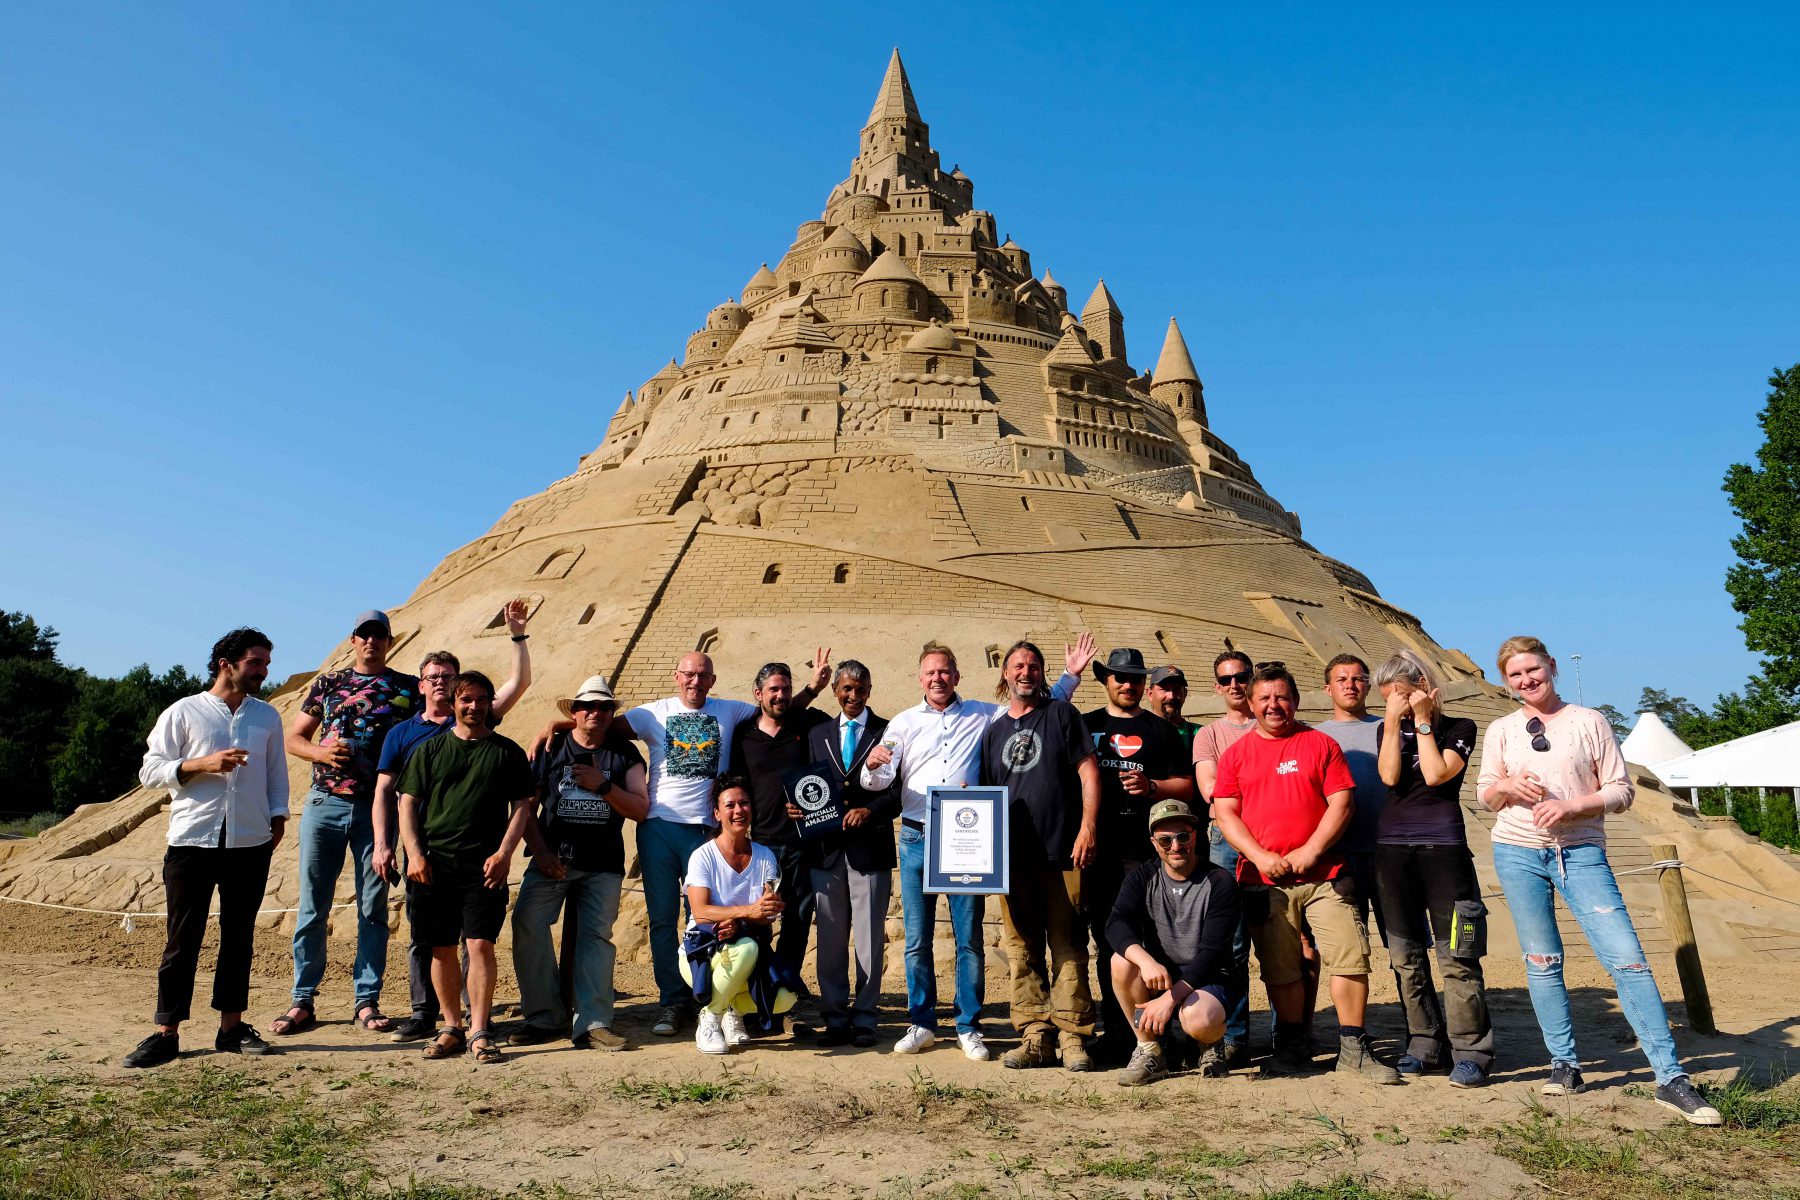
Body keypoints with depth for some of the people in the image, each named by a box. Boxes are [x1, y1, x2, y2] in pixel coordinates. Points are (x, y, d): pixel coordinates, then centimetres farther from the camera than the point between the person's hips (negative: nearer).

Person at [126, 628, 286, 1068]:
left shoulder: (267, 716, 12)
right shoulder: (183, 712, 2)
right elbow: (150, 770, -2)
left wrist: (278, 817, 5)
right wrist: (202, 764, -15)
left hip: (251, 843, 3)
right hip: (192, 840, -3)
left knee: (239, 934, 8)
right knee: (183, 938, 1)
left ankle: (231, 1025, 17)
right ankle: (167, 1032, 11)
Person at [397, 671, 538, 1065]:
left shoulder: (507, 752, 8)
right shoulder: (430, 750, 12)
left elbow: (521, 807, 6)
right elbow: (408, 803, 9)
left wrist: (504, 853, -7)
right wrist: (414, 853, -4)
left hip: (485, 866, -2)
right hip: (434, 862, 2)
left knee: (480, 944, -9)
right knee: (442, 949, 6)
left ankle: (479, 1032, -2)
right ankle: (451, 1028, 19)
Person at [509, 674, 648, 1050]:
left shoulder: (624, 754, 9)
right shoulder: (550, 748, 8)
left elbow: (640, 810, 2)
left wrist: (602, 786, -10)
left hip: (603, 866, 0)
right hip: (552, 860, 0)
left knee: (596, 936, -7)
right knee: (527, 923, -15)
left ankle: (592, 1023, -6)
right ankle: (545, 1017, -5)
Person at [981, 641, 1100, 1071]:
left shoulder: (1061, 714, 6)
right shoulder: (994, 731, 17)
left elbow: (1088, 771, -1)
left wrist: (1088, 827, -10)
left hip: (1063, 850, -4)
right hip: (1012, 856, 4)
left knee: (1068, 945, -2)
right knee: (1022, 947, 5)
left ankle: (1073, 1037, 4)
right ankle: (1035, 1036, 12)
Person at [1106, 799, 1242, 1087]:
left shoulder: (1219, 882, -12)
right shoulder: (1143, 878, -2)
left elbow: (1212, 952, -18)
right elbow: (1116, 923, -19)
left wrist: (1169, 998, -26)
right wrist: (1146, 961, -40)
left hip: (1206, 980, -3)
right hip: (1156, 977, 3)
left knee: (1197, 1020, -35)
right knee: (1122, 961, -27)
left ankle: (1212, 1041, 4)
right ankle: (1149, 1051, -10)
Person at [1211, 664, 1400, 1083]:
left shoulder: (1321, 745, 7)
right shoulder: (1236, 753, 8)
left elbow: (1341, 804, 0)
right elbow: (1225, 813, 3)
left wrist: (1308, 851, -11)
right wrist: (1260, 856, -10)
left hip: (1323, 875, 0)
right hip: (1264, 882, 1)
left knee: (1351, 957, -6)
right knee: (1279, 969, 6)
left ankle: (1353, 1050, 9)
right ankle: (1293, 1047, 23)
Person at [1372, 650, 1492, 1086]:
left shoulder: (1459, 728, 5)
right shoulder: (1387, 730, 13)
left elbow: (1436, 775, -11)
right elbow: (1390, 777, -4)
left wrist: (1423, 721, -5)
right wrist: (1394, 722, -5)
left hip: (1443, 845, -3)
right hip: (1391, 848, 4)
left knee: (1456, 955, -6)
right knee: (1406, 955, 6)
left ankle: (1471, 1051, 2)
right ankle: (1425, 1045, 16)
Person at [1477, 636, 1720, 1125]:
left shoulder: (1589, 721, 0)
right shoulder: (1500, 731, 6)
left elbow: (1621, 791, -1)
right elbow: (1485, 796, 12)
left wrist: (1570, 806, -16)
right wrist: (1508, 785, -10)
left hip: (1582, 854, -1)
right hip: (1518, 853, 2)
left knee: (1627, 958, -8)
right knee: (1542, 961, 6)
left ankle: (1671, 1078, -1)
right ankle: (1564, 1064, 19)